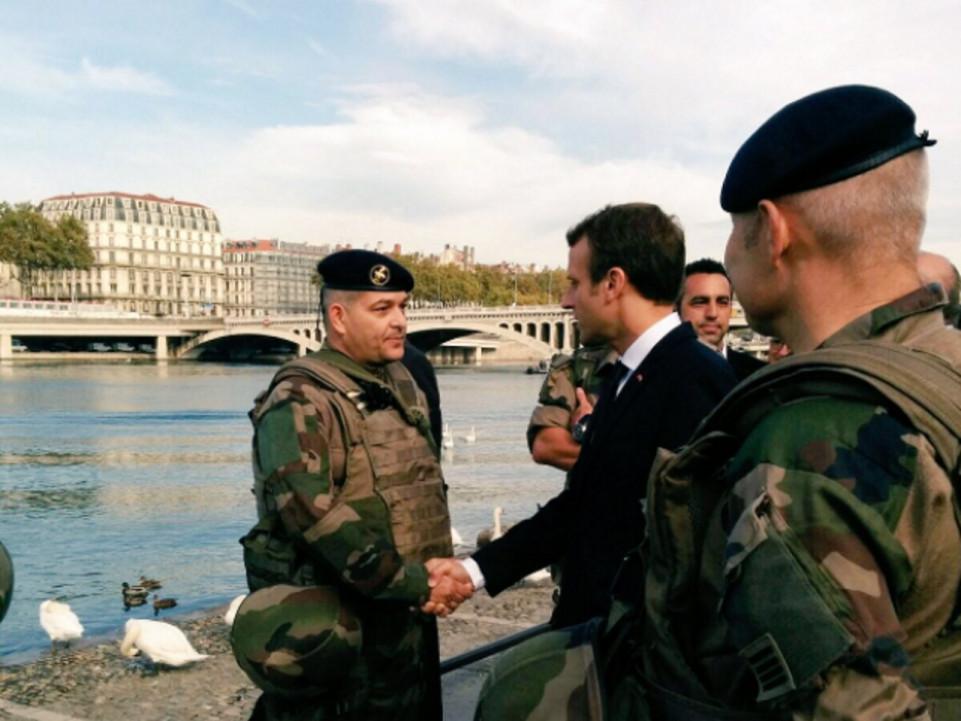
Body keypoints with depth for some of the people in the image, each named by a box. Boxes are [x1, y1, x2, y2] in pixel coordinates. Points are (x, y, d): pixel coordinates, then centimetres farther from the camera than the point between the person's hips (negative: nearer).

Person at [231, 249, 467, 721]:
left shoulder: (403, 386, 9)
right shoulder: (300, 402, -16)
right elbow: (314, 515, -28)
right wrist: (416, 583, -24)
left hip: (408, 617, 8)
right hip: (334, 630, -7)